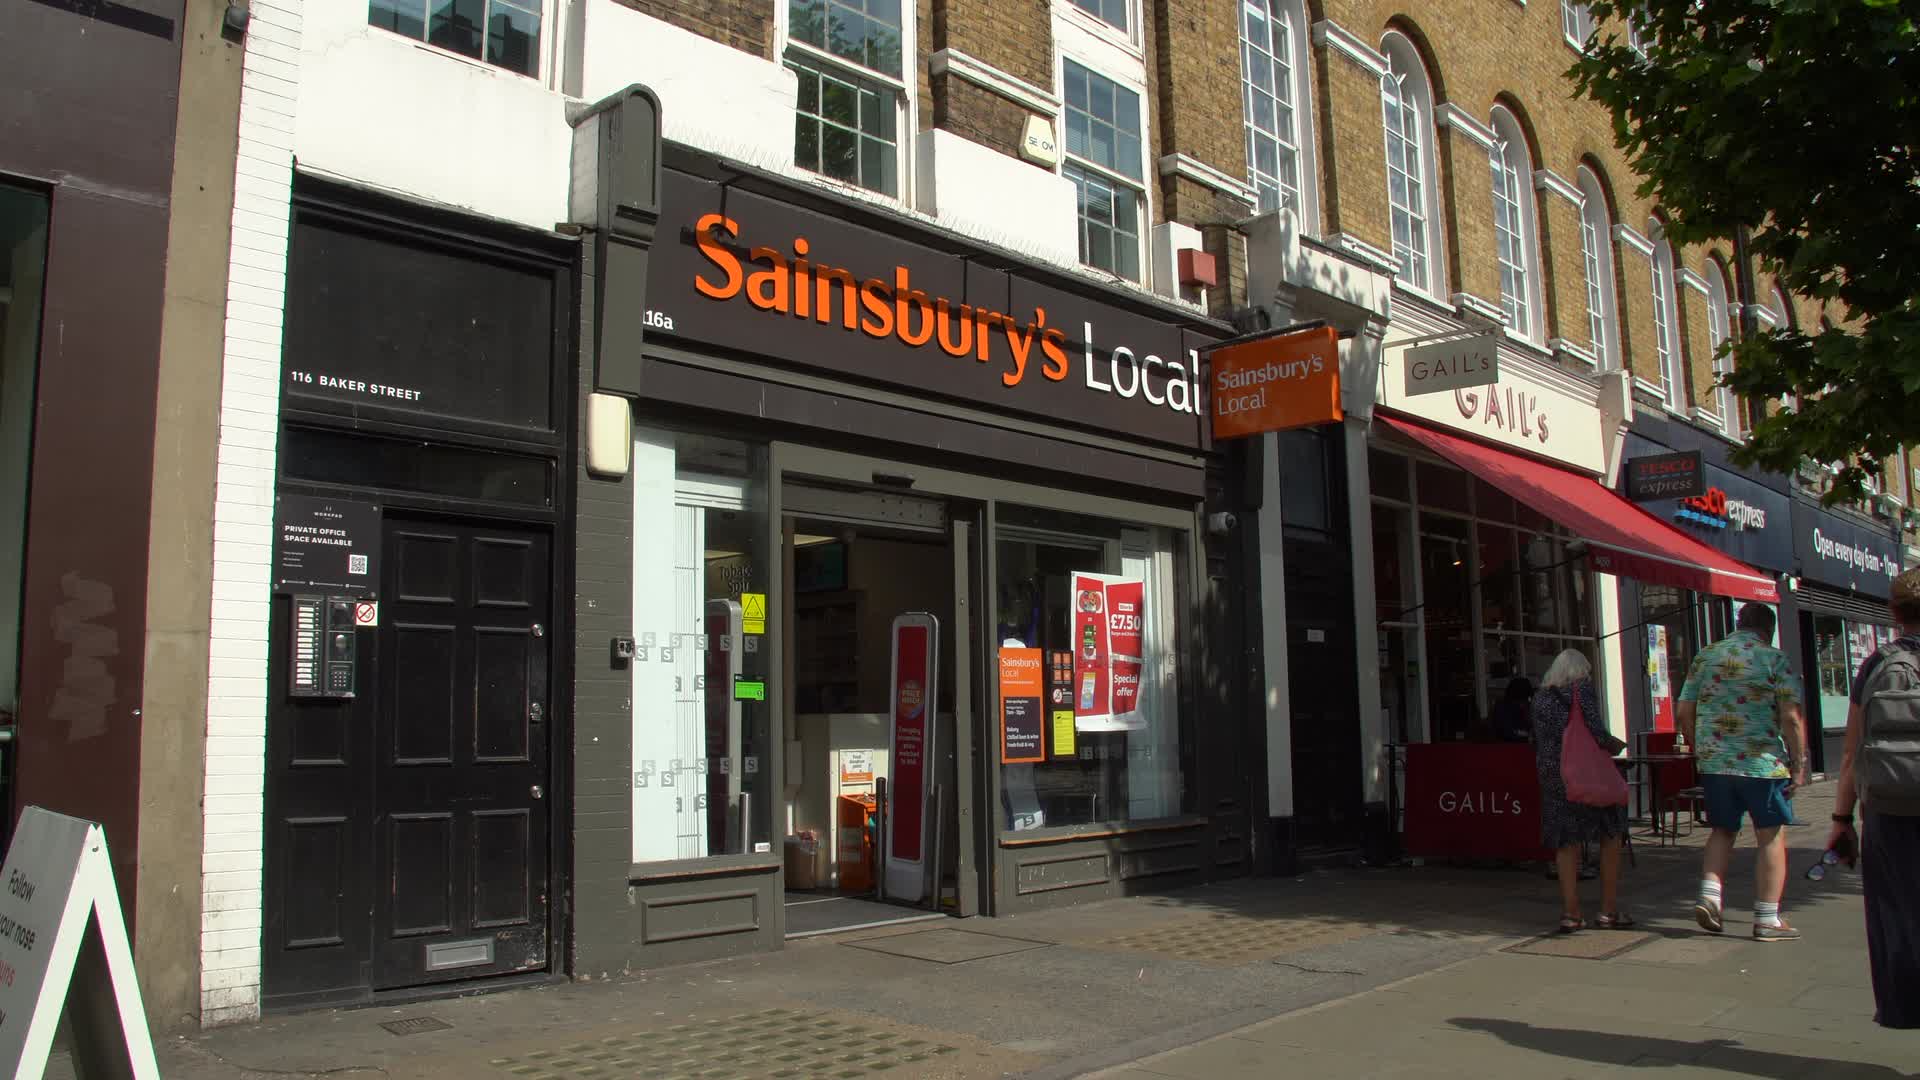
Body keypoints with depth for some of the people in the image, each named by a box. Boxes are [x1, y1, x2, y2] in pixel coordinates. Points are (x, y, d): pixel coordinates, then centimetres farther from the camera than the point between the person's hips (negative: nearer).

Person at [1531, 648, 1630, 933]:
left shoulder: (1540, 697, 10)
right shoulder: (1582, 690, -5)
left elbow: (1538, 742, 10)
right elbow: (1597, 732, -14)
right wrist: (1616, 745, 3)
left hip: (1553, 778, 4)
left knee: (1566, 844, 8)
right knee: (1611, 836, 10)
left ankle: (1571, 913, 6)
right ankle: (1609, 911, 10)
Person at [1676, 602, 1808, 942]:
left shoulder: (1704, 657, 8)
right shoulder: (1774, 659, -4)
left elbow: (1683, 711, 8)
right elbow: (1791, 716, -12)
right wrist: (1799, 764, -6)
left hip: (1713, 762, 4)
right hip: (1762, 762, -4)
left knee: (1722, 831, 18)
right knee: (1771, 837, 5)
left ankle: (1709, 897, 2)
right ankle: (1767, 920, 7)